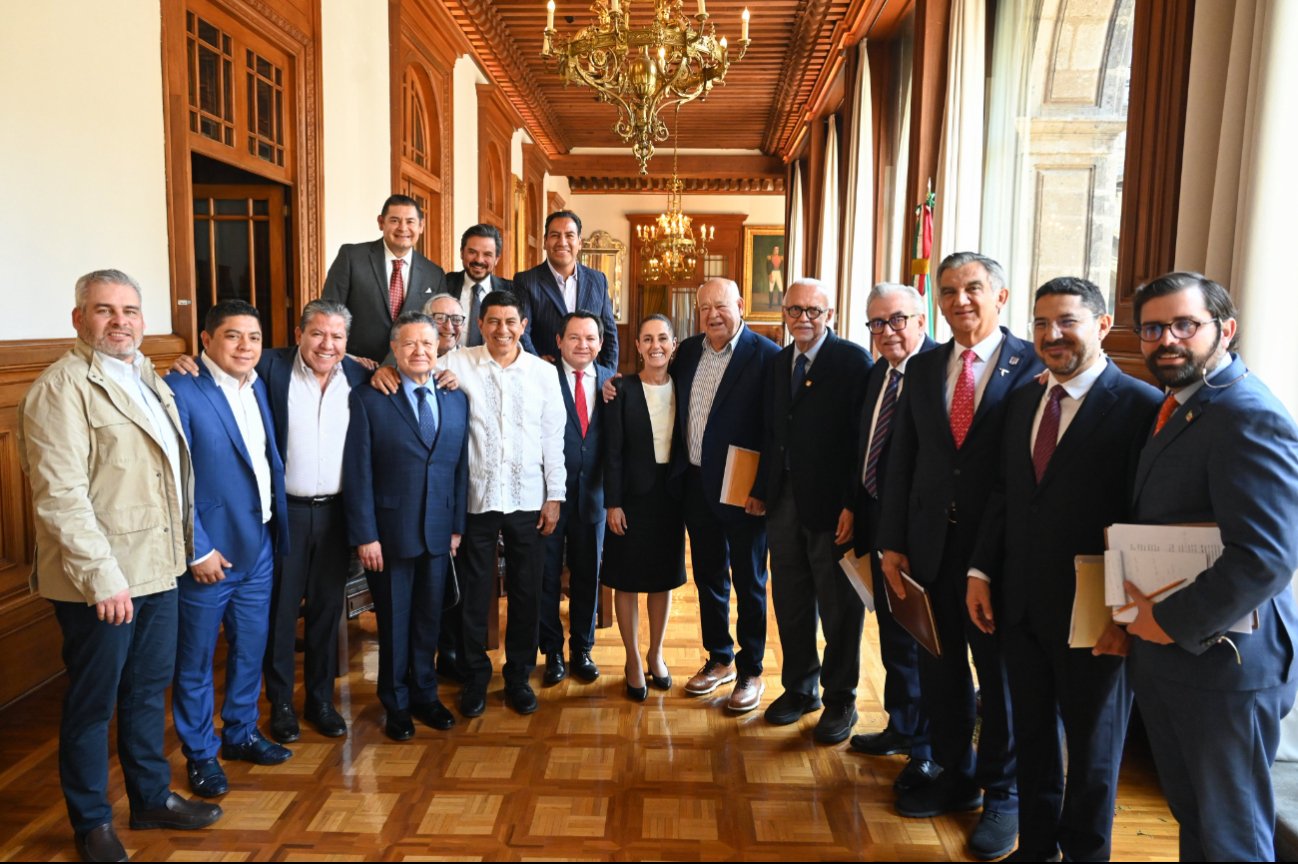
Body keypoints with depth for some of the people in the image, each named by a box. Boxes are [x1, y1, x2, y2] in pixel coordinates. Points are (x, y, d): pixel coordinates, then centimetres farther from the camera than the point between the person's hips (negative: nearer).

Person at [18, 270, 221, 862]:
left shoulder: (148, 377, 11)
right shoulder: (61, 388, -14)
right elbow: (60, 496, -21)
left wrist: (183, 547, 14)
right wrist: (102, 577, -23)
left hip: (158, 567, 8)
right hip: (102, 581, -8)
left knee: (149, 689, 20)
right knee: (93, 702, 9)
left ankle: (152, 797, 36)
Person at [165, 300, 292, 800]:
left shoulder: (258, 386, 7)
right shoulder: (180, 390, -15)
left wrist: (275, 529, 7)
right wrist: (198, 550, -17)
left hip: (259, 546, 7)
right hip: (209, 552, -6)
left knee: (250, 650, 19)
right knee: (195, 659, 11)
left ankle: (241, 733, 37)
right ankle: (200, 753, 27)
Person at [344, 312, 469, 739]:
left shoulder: (456, 400, 6)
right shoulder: (369, 399, -6)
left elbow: (460, 467, 7)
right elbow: (358, 472, -9)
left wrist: (457, 525, 4)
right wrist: (365, 535, -12)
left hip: (438, 531, 3)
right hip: (389, 532, -3)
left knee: (429, 619, 15)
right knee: (393, 622, 11)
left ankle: (424, 696, 34)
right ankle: (396, 704, 30)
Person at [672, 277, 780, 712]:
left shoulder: (767, 355, -12)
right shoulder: (687, 351, 7)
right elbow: (675, 413, 15)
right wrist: (676, 472, 4)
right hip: (696, 484, 6)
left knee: (749, 583, 8)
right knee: (708, 576, 17)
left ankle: (750, 673, 22)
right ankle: (719, 660, 33)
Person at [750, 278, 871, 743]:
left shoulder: (853, 361, -9)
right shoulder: (777, 363, 12)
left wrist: (854, 504, -19)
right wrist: (761, 489, 8)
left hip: (831, 504, -6)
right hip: (784, 500, 6)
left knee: (839, 607, 7)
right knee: (790, 601, 15)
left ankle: (840, 700, 24)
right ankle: (800, 687, 33)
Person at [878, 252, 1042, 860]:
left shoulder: (1034, 365, -8)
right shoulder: (923, 367, 6)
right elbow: (902, 459, 6)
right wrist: (892, 542, 3)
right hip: (931, 544, 5)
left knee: (1001, 669, 11)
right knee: (939, 665, 16)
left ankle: (1002, 793, 31)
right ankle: (955, 776, 37)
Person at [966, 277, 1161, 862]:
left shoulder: (1140, 406, -14)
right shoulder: (1023, 399, 7)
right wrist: (982, 572, 5)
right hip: (1021, 603, 6)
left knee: (1092, 744, 15)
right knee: (1032, 731, 20)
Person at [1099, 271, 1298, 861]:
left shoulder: (1251, 418, -20)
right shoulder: (1174, 409, 10)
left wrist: (1173, 625, -20)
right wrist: (1134, 614, 5)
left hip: (1219, 660, -8)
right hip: (1160, 655, 8)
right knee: (1190, 816, 23)